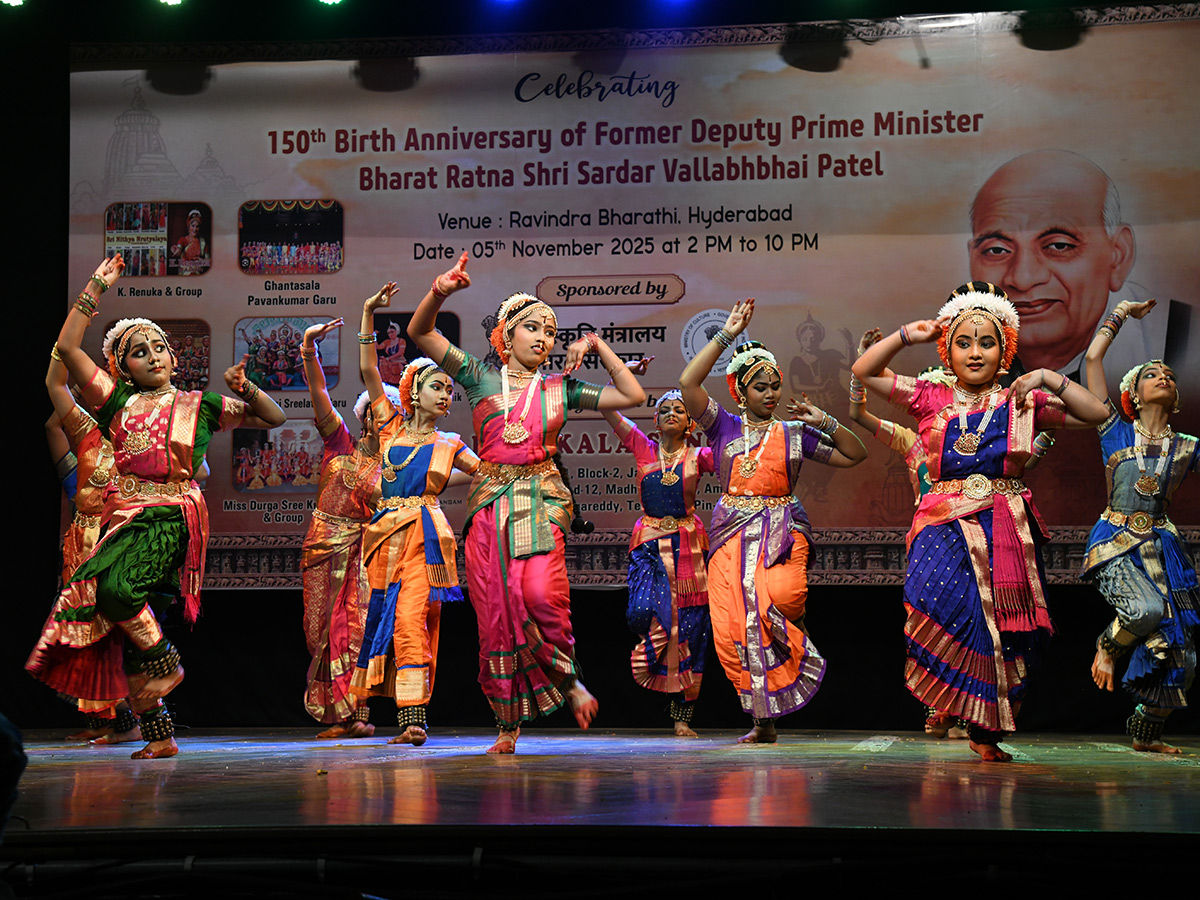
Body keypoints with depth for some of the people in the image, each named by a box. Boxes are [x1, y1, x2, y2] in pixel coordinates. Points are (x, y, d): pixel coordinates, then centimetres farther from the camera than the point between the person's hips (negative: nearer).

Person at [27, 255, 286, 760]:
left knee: (115, 587, -31)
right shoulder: (117, 402, 14)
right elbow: (66, 346, 7)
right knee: (127, 640, -2)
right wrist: (96, 287, 8)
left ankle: (166, 662, -9)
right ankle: (158, 735, 6)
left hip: (172, 519, -3)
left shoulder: (198, 406, 11)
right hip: (124, 516, 3)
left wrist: (244, 389, -4)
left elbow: (273, 418, 14)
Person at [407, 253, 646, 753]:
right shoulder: (482, 378, 10)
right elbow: (420, 333, 3)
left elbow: (634, 396, 15)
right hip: (490, 504, 1)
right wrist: (439, 293, -15)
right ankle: (508, 723, 11)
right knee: (495, 615, -2)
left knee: (540, 594, -25)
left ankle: (567, 678, 1)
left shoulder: (560, 388, 14)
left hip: (542, 500, 0)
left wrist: (598, 345, 13)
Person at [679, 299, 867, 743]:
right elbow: (687, 384, -7)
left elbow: (855, 456, 15)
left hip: (782, 533, -1)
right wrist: (725, 336, -7)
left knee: (779, 599, -32)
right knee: (733, 629, -9)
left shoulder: (795, 434, 11)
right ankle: (764, 719, 5)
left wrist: (826, 423, 0)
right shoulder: (724, 427, 8)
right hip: (733, 535, 1)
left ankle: (794, 638, 6)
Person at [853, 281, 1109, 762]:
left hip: (1008, 532, 1)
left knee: (1004, 633, -5)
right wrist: (907, 335, 2)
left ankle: (986, 732, 8)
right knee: (947, 599, -28)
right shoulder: (932, 400, 11)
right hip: (947, 526, -1)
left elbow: (1095, 413, 5)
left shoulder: (1020, 403, 9)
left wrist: (1049, 378, -5)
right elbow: (864, 371, 12)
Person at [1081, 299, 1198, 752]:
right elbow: (1093, 358, 9)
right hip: (1115, 542, -3)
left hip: (1161, 544, 3)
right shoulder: (1116, 432, 9)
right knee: (1147, 607, -33)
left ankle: (1146, 733, 17)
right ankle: (1107, 647, 1)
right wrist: (1120, 314, 18)